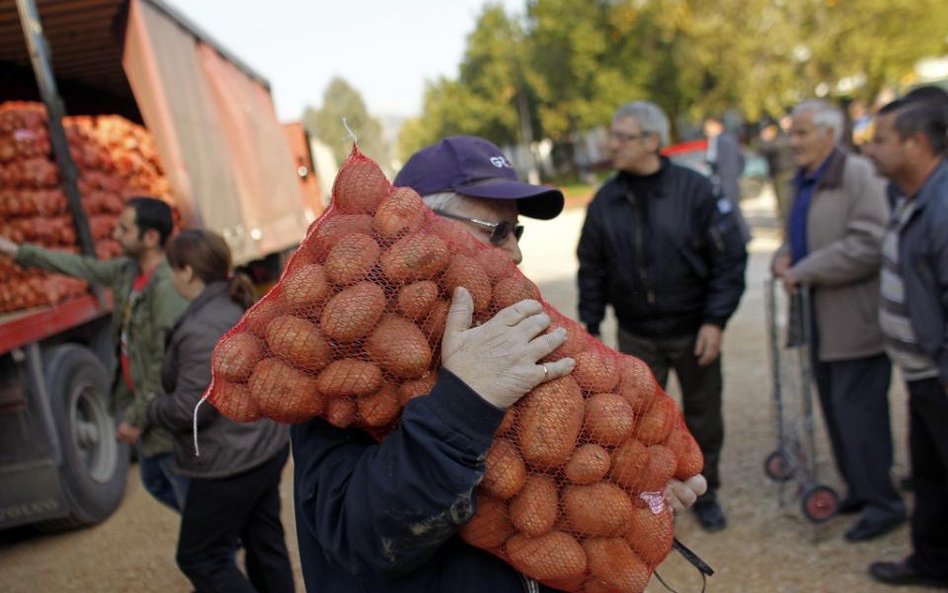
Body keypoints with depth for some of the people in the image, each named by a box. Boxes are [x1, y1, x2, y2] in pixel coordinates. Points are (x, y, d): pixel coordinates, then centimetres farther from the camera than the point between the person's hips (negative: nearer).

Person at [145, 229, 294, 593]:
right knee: (264, 542, 20)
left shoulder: (202, 329, -25)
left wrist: (152, 408, -6)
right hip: (267, 447, 9)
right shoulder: (243, 307, 5)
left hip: (230, 464, -9)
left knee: (200, 557, 7)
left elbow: (190, 409, -25)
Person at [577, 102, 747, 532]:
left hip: (693, 331, -1)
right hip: (636, 337, 2)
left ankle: (705, 494, 35)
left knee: (703, 418, 14)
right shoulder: (606, 201, -3)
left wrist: (716, 320, -14)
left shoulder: (695, 190, -12)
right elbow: (592, 269, 5)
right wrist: (590, 325, 2)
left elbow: (730, 258, -9)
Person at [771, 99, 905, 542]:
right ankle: (858, 489, 29)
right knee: (835, 410, 15)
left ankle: (883, 503, 9)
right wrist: (784, 256, 1)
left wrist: (803, 272, -20)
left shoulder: (858, 175, -14)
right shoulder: (803, 182, 14)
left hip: (855, 319, -9)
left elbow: (867, 246, -23)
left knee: (858, 411, -5)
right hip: (821, 320, 9)